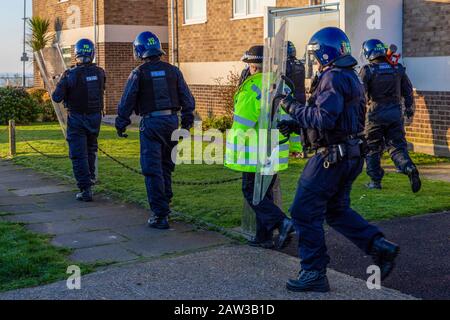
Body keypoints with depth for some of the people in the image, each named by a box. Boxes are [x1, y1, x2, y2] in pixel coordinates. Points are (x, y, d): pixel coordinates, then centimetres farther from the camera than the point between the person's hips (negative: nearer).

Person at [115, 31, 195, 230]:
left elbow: (127, 102, -4)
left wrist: (121, 125, 7)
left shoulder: (138, 73, -5)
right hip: (172, 121, 4)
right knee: (166, 167, 18)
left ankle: (160, 215, -4)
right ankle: (165, 205, 27)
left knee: (153, 170, -1)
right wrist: (187, 122, 17)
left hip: (151, 124, -4)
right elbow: (187, 99, 8)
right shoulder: (173, 71, 6)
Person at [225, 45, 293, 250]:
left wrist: (235, 149, -10)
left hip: (258, 151, -8)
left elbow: (243, 121, -16)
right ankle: (264, 237, 18)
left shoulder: (252, 86, -14)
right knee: (266, 192, 15)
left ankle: (281, 223, -12)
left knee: (252, 191, 2)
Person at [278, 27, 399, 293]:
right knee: (336, 210, 21)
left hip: (332, 157, -10)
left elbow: (324, 119, -25)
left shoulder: (333, 78, -16)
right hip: (352, 154, 10)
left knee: (305, 212, -1)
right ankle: (381, 247, 13)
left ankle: (314, 274, 5)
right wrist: (296, 125, 14)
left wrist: (292, 107, -15)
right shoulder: (350, 77, 16)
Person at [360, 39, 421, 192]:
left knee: (372, 148, 10)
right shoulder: (398, 69, 7)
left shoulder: (367, 70, -7)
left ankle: (375, 181, 13)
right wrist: (409, 108, 24)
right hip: (395, 113, 3)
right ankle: (409, 167, -19)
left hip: (376, 114, -3)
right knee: (397, 146, 7)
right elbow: (408, 91, 13)